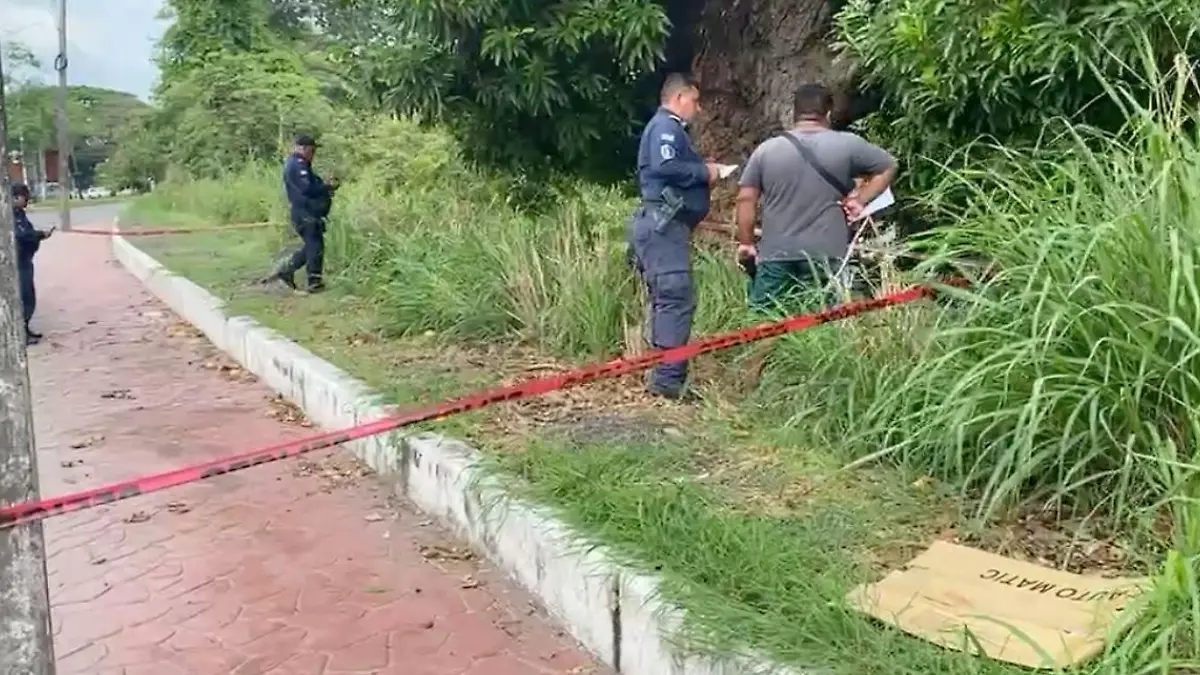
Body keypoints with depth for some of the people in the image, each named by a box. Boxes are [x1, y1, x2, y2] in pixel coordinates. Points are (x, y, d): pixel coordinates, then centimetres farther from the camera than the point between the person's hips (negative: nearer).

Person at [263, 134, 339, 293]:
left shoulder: (300, 164, 18)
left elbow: (312, 183, 20)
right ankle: (314, 282, 0)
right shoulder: (297, 164, -16)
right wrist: (328, 187, -15)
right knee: (315, 246, -5)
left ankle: (285, 270, 23)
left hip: (307, 211, 11)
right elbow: (307, 189, -25)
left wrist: (326, 185, 3)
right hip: (305, 212, -11)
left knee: (310, 246, 18)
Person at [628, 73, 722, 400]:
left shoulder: (670, 128, 27)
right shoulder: (666, 126, -7)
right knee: (677, 297, -14)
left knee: (666, 299, 11)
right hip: (663, 223, -11)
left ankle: (662, 374, 15)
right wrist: (704, 172, -12)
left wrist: (703, 173, 12)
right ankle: (668, 378, -15)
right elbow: (664, 166, -24)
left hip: (664, 224, 11)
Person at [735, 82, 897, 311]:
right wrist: (860, 200, 14)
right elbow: (888, 166, 14)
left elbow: (745, 199, 4)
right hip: (826, 256, -1)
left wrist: (746, 243, 11)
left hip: (775, 256, 1)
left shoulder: (766, 149, 5)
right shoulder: (847, 145, 3)